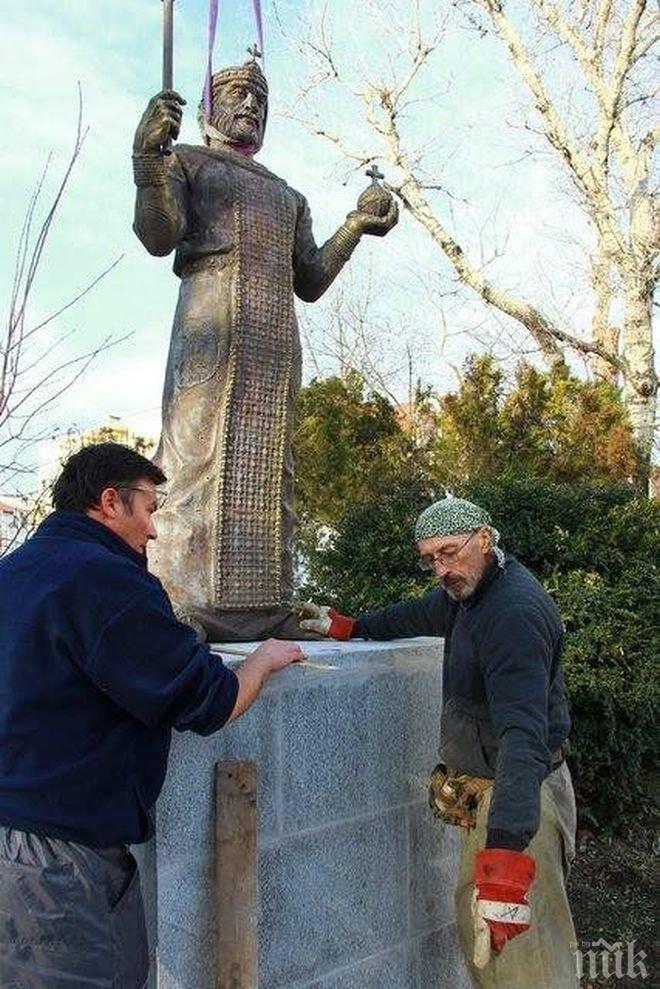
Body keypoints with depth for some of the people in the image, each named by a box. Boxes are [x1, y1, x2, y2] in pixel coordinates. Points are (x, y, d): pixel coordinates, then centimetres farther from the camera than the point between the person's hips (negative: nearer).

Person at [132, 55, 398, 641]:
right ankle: (179, 606, -16)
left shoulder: (288, 197, 33)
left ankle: (264, 607, -3)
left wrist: (356, 225, 17)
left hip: (277, 336, 5)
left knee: (266, 465, -2)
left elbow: (310, 283, 24)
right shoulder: (186, 161, 19)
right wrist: (150, 159, -15)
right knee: (200, 450, -15)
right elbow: (159, 237, 0)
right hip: (213, 319, -5)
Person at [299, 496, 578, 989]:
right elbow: (422, 614, 27)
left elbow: (523, 733, -33)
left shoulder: (514, 612, -23)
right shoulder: (470, 589, 7)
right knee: (476, 932, 16)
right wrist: (350, 626, 31)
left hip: (516, 796, -9)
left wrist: (505, 852, -40)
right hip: (483, 788, 10)